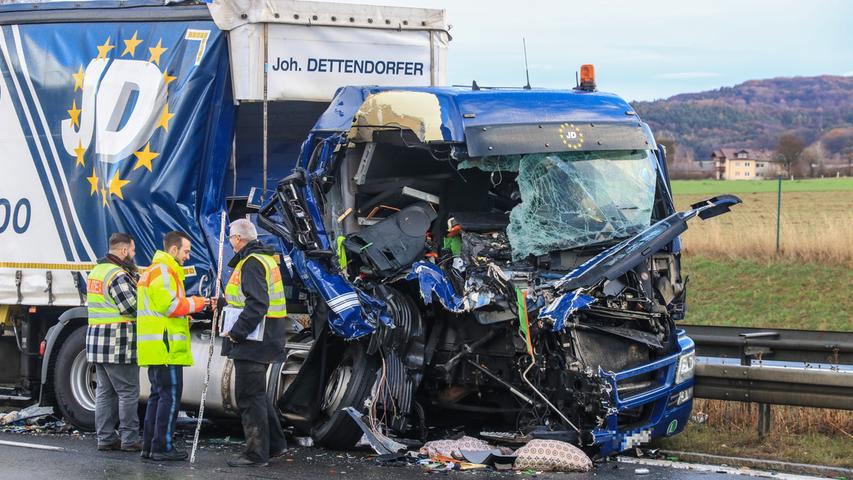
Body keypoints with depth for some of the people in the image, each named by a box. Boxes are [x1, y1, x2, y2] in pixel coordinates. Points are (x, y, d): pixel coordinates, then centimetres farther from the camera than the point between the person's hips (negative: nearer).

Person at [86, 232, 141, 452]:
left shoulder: (96, 271, 16)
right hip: (119, 345, -9)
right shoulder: (118, 275, -16)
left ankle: (105, 438, 13)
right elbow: (133, 307, -20)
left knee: (105, 391, 12)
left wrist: (134, 277, 11)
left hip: (97, 343, 9)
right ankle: (130, 440, -1)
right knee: (128, 392, -3)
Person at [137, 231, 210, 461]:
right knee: (170, 395, -8)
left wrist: (183, 315, 18)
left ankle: (149, 446, 16)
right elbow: (167, 304, -20)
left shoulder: (153, 270, 24)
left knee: (158, 395, 14)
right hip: (165, 346, -11)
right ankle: (162, 447, -7)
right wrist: (195, 304, -10)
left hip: (155, 347, 11)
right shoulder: (162, 270, -11)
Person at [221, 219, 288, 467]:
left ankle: (256, 453, -1)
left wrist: (237, 332, -22)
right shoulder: (265, 259, 17)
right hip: (264, 340, 11)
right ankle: (275, 444, 25)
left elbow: (256, 304, -25)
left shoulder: (251, 263, -16)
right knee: (257, 393, 20)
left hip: (251, 342, -11)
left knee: (249, 396, -5)